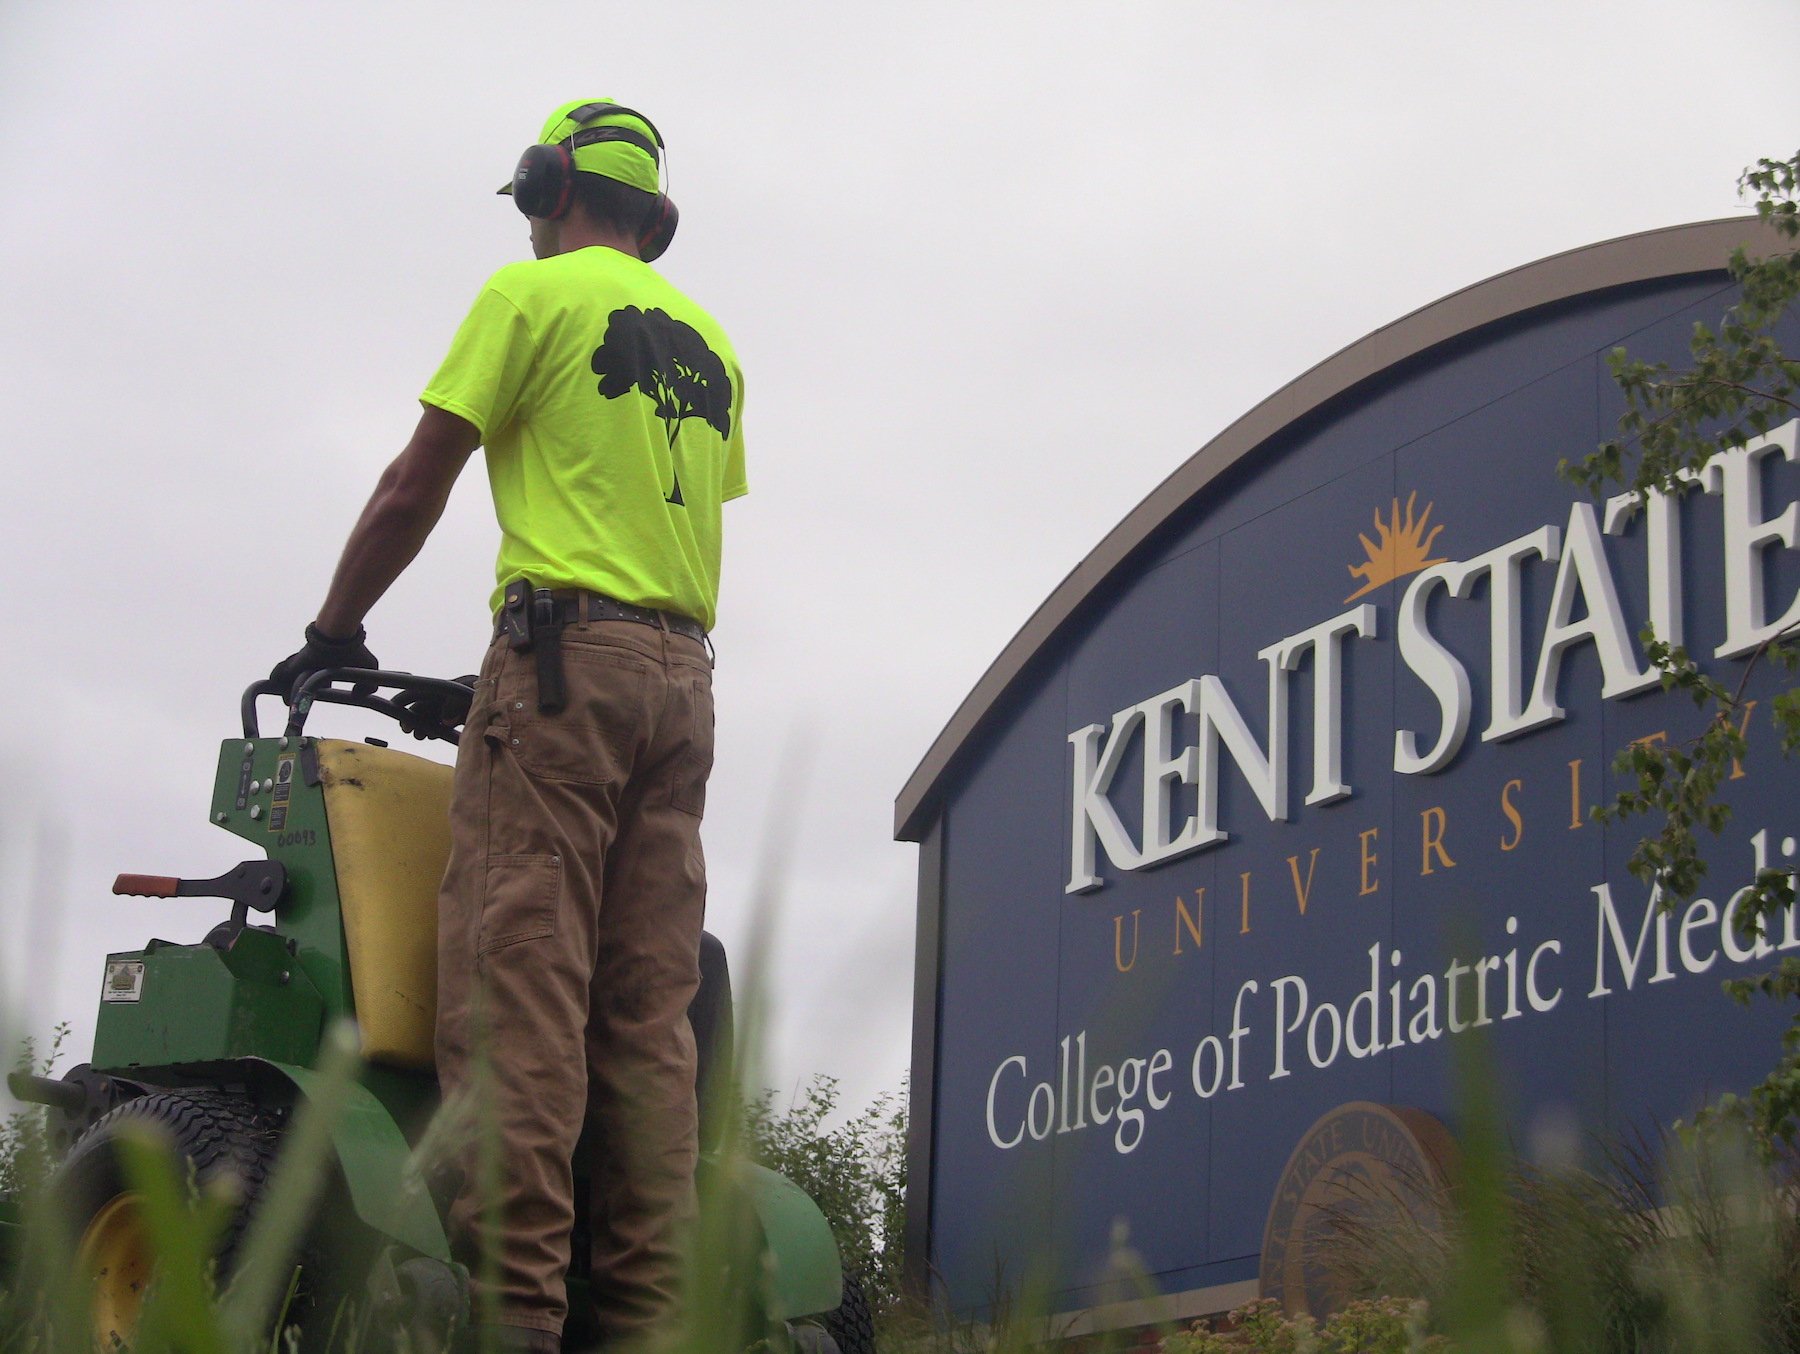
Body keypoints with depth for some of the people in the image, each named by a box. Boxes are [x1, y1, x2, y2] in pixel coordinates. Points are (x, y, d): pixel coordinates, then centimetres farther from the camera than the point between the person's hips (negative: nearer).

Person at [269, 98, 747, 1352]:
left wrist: (332, 633, 15)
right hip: (683, 677, 7)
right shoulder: (709, 343, 22)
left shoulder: (534, 294, 3)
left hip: (565, 650, -6)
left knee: (517, 977, -13)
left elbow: (414, 489, 2)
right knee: (651, 1005, 1)